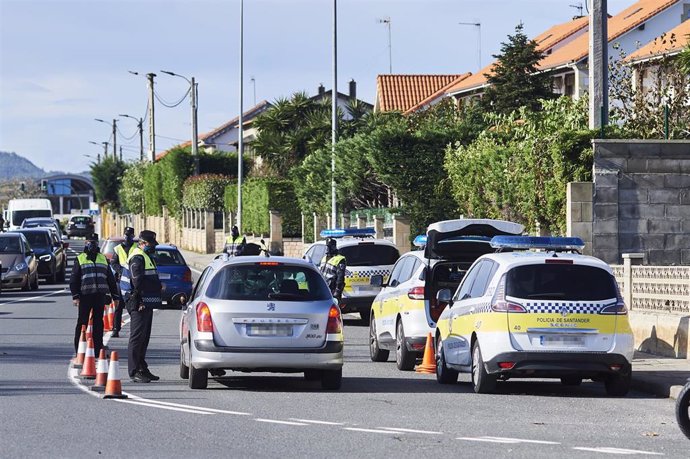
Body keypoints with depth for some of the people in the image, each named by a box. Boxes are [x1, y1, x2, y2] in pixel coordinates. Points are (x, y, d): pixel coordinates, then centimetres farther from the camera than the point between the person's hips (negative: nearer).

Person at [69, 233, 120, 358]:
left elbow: (110, 279, 20)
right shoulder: (80, 259, 7)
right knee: (82, 323, -2)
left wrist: (115, 296, 14)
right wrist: (75, 296, -8)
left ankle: (98, 350, 11)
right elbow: (74, 280, 3)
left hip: (100, 295, 3)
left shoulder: (103, 259, 18)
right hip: (85, 295, -3)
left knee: (98, 324, 6)